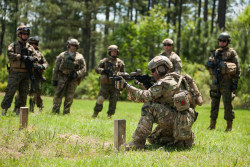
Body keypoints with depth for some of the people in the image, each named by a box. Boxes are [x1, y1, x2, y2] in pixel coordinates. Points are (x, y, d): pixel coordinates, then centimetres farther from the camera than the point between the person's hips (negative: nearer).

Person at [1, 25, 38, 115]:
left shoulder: (30, 47, 16)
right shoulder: (13, 46, 7)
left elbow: (35, 57, 4)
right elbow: (10, 55, -12)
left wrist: (29, 59, -18)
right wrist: (22, 57, -18)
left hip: (26, 74, 4)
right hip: (15, 73, -4)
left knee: (24, 93, 4)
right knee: (10, 91, -9)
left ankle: (19, 110, 11)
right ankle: (4, 109, -5)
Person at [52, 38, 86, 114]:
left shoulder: (80, 57, 7)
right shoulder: (62, 55, 6)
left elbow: (83, 69, 4)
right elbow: (56, 68, 6)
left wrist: (77, 74, -15)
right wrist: (54, 79, 0)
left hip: (73, 80, 1)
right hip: (62, 78, -1)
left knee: (69, 98, 2)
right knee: (58, 95, -7)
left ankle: (66, 113, 9)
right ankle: (55, 112, -5)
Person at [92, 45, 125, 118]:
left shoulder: (120, 62, 14)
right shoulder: (104, 61, 8)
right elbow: (97, 69, 3)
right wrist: (105, 71, -13)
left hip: (115, 85, 2)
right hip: (105, 84, -2)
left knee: (113, 101, -1)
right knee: (100, 99, -8)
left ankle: (110, 115, 9)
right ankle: (95, 113, 6)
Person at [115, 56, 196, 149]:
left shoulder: (165, 83, -15)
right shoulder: (172, 80, 16)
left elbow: (146, 97, -22)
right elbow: (153, 95, 22)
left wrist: (126, 86, -17)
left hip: (180, 119, -10)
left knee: (148, 107, -19)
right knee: (153, 138, 21)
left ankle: (137, 143, -19)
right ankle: (184, 141, 16)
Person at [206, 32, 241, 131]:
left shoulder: (232, 53, -1)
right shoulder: (216, 53, 15)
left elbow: (237, 69, -4)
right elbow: (209, 66, 21)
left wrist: (235, 82, -10)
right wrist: (210, 64, -4)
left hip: (227, 81, -5)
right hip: (216, 81, 5)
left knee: (227, 104, -6)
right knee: (214, 103, 7)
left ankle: (229, 126, 0)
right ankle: (212, 125, 14)